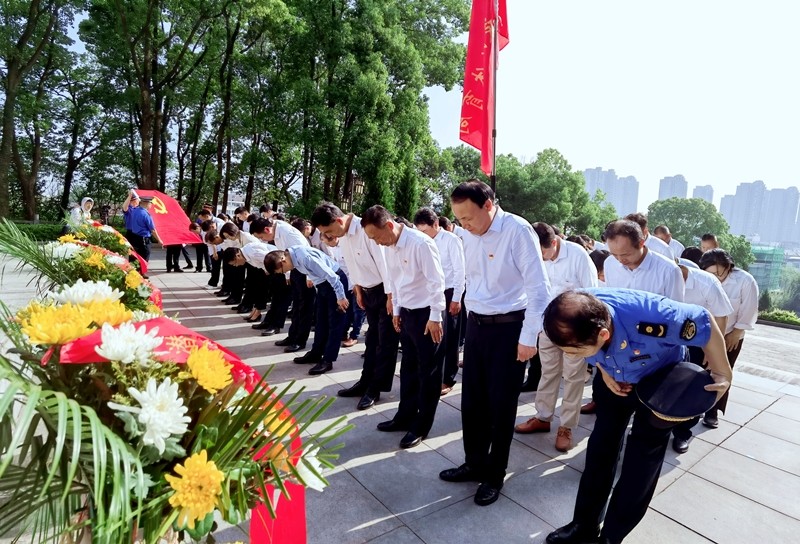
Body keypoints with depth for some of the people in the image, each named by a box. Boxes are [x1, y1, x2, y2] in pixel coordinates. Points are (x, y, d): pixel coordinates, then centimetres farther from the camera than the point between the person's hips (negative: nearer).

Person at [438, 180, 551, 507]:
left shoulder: (518, 230, -17)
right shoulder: (468, 235, 2)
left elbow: (539, 287, -16)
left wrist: (528, 337, -16)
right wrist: (470, 312, 12)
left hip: (509, 327, -6)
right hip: (476, 324, 6)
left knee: (501, 405, 8)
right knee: (472, 401, 15)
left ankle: (494, 475, 30)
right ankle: (475, 464, 37)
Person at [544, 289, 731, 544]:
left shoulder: (651, 318, -45)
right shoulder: (577, 318, -32)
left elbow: (706, 324, -24)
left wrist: (722, 374, -15)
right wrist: (603, 370, -13)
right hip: (615, 378, 3)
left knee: (644, 455, 1)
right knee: (601, 445, 9)